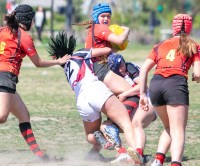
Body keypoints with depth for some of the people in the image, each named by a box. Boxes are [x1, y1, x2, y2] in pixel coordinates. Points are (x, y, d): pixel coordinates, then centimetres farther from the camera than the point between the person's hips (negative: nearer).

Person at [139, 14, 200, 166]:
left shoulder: (160, 46, 24)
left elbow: (144, 69, 14)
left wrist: (143, 94, 14)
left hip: (155, 85, 4)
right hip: (176, 85, -4)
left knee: (169, 128, 22)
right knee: (178, 132, -8)